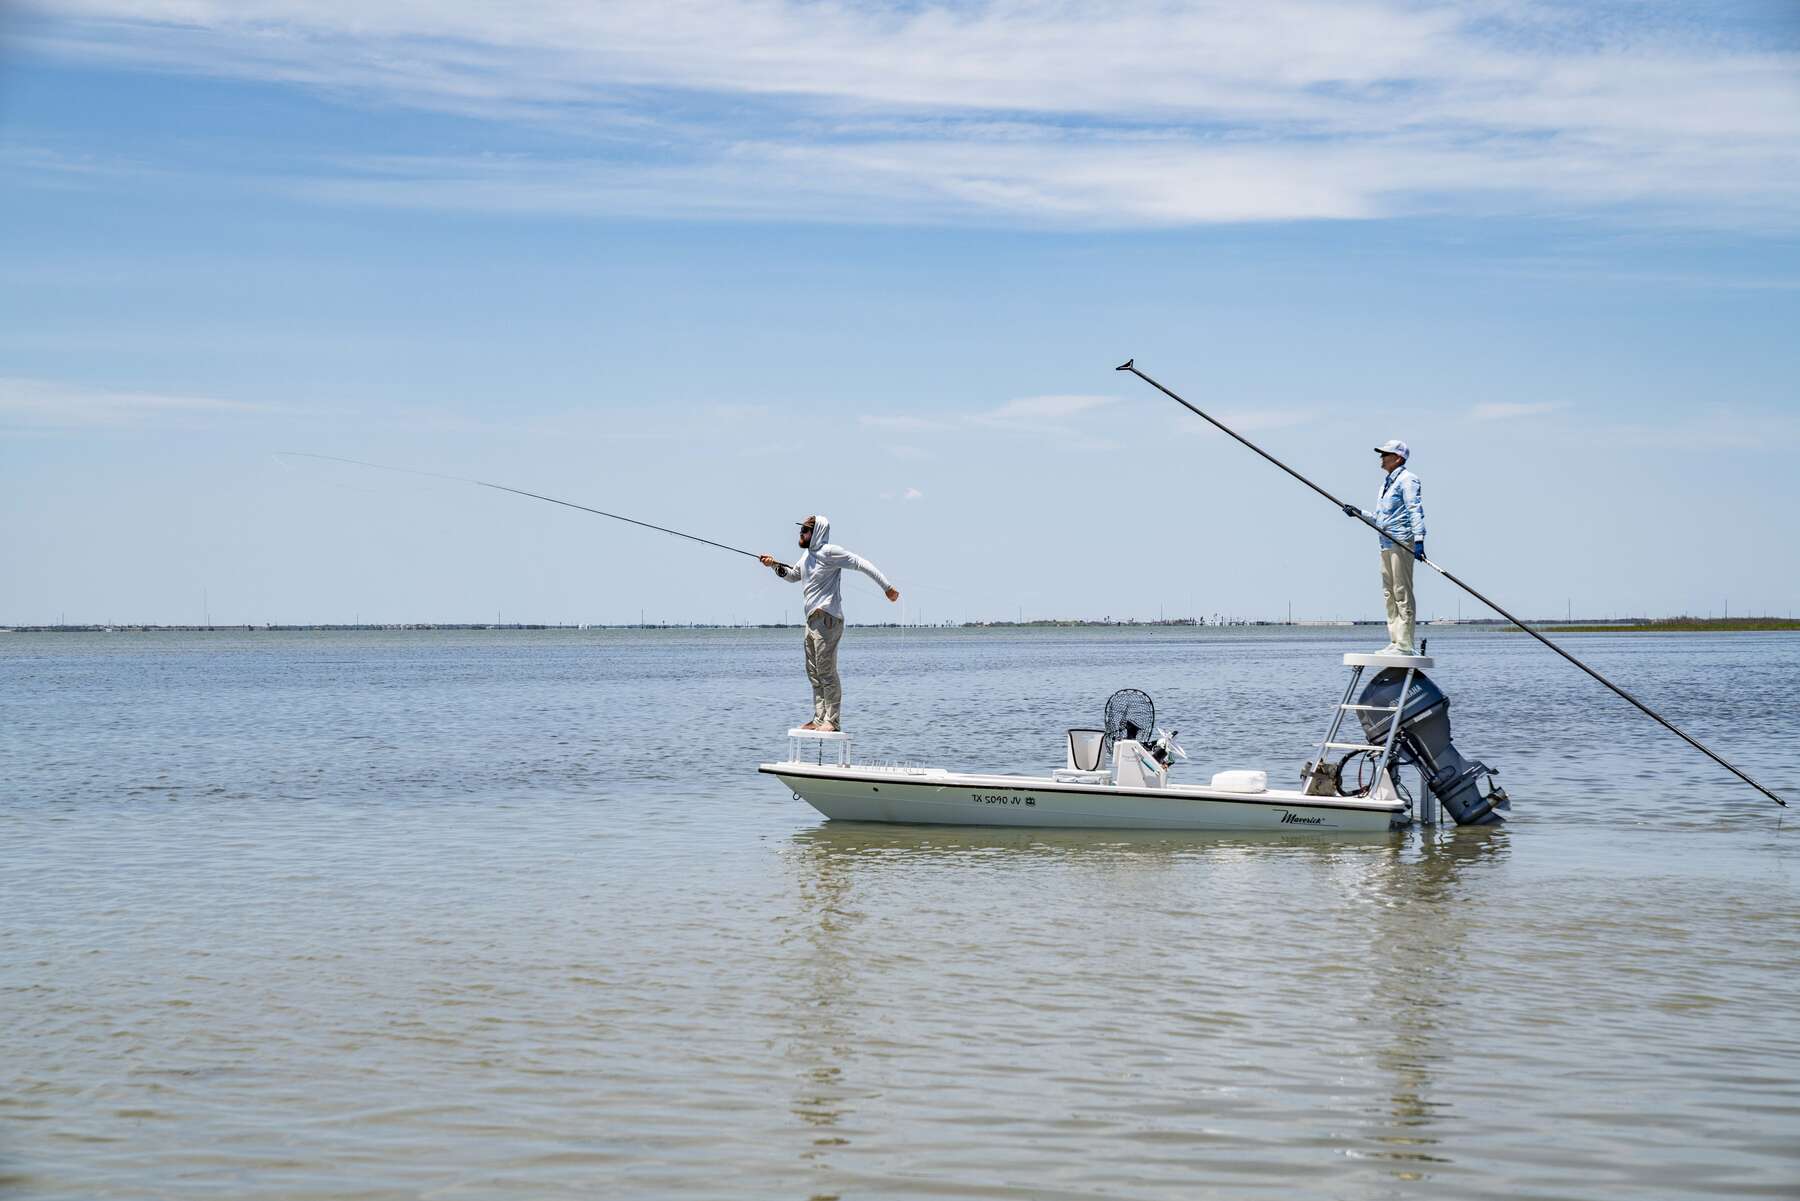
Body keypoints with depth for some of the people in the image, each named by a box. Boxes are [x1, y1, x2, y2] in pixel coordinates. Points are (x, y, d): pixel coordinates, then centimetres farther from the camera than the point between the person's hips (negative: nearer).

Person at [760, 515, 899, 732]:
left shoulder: (829, 553, -11)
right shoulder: (808, 556, 17)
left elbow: (861, 563, -15)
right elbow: (792, 576, 32)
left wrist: (887, 586, -19)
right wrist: (775, 565, 14)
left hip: (827, 619, -10)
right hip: (812, 620, 10)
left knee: (826, 672, -10)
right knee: (814, 673, 12)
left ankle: (832, 721, -9)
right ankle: (819, 718, 17)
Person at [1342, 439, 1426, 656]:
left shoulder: (1407, 480, -7)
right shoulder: (1387, 483, 22)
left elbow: (1415, 511, -17)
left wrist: (1419, 540, -27)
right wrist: (1360, 514, 15)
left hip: (1402, 544, -10)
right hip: (1387, 544, 10)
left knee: (1402, 593, -10)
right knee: (1389, 594, 10)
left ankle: (1405, 645, -10)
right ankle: (1395, 642, 13)